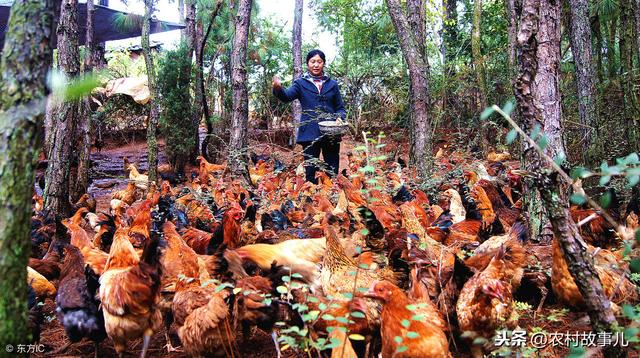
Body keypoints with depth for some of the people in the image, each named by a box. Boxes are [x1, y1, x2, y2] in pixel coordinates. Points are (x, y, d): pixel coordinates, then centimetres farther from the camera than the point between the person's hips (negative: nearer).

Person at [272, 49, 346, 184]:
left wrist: (340, 118, -8)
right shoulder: (301, 83, 5)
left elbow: (340, 108, 15)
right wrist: (278, 88, -37)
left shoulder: (332, 84, 11)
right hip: (310, 135, -2)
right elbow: (287, 96, -14)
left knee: (333, 173, 5)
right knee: (311, 173, 1)